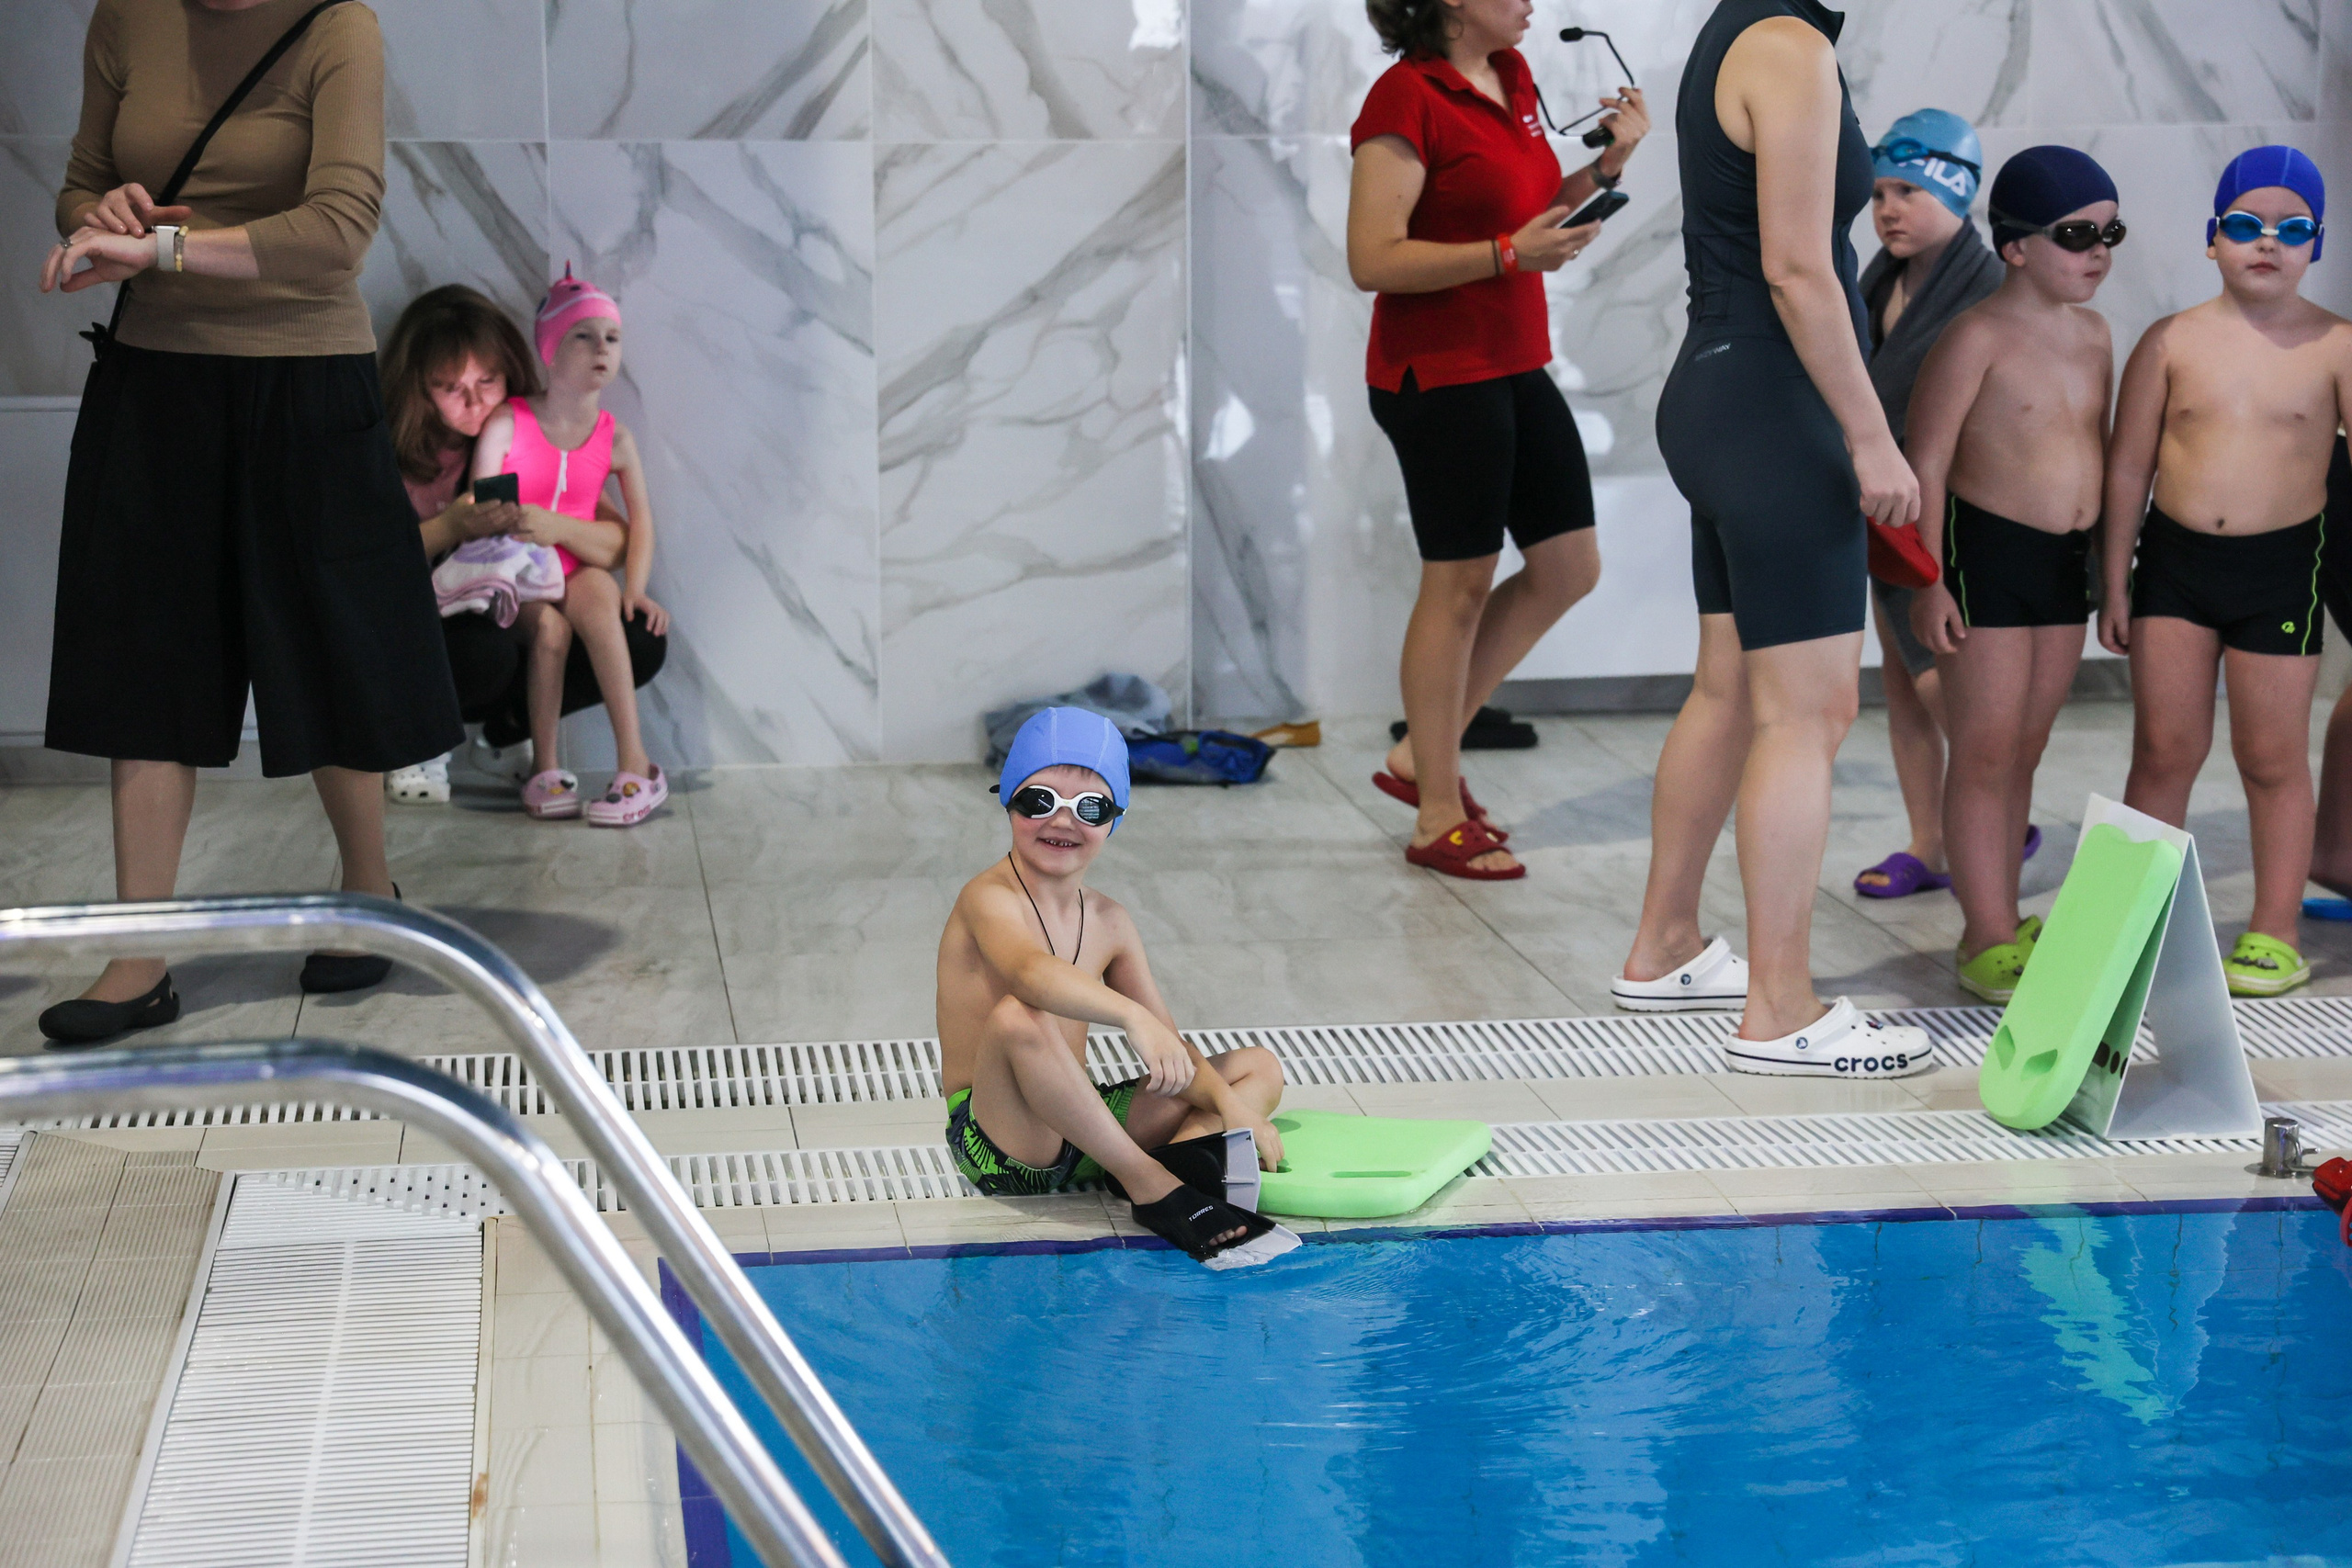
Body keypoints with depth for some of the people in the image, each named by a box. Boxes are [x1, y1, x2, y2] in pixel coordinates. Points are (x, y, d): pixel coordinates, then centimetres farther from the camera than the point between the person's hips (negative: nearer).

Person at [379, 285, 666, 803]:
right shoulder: (389, 453, -13)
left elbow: (620, 543, -5)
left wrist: (559, 527, -26)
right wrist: (451, 527, -30)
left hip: (521, 619, 5)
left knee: (642, 643, -15)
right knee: (486, 650, -38)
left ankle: (505, 732, 6)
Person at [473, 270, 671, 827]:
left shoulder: (615, 439, 3)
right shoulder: (507, 422, -4)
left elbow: (640, 520, 2)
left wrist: (635, 587, -12)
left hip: (579, 569, 1)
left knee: (596, 593, -32)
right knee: (549, 624, -32)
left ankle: (635, 762, -35)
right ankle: (544, 767, -20)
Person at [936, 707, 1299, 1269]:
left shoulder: (1108, 922, 9)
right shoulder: (989, 899, -14)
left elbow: (1168, 1046, 8)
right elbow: (1032, 971, -38)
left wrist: (1231, 1104, -11)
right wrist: (1133, 1015, -53)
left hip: (1077, 1129, 8)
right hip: (998, 1144, -8)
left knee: (1260, 1067, 6)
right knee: (1019, 1018, -37)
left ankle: (1188, 1146, -31)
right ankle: (1153, 1189, -32)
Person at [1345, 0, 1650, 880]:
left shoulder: (1511, 79, 10)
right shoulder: (1406, 97, -15)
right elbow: (1372, 260, -20)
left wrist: (1610, 162, 4)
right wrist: (1509, 255, -25)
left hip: (1515, 367, 9)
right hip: (1438, 375, -9)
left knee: (1569, 569, 10)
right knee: (1460, 584, 0)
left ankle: (1421, 754, 21)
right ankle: (1439, 820, 13)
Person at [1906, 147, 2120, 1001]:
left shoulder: (2095, 335, 9)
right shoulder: (1978, 337, -14)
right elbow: (1926, 461, -14)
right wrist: (1928, 580, -17)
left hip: (2067, 561, 7)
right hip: (1987, 553, -7)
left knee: (2025, 749, 12)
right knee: (1986, 752, -4)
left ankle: (2001, 922, 21)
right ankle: (1988, 938, 1)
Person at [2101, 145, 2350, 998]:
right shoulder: (2172, 341, 0)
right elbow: (2128, 464, 4)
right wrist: (2115, 583, 3)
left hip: (2280, 566, -1)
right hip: (2174, 559, 1)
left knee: (2272, 756, 7)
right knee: (2165, 745, 2)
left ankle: (2275, 931, 20)